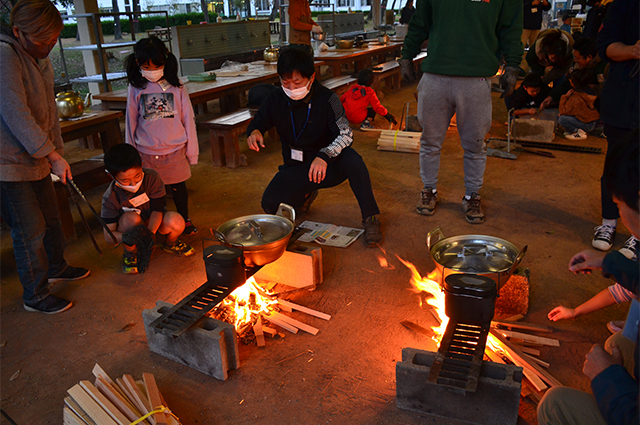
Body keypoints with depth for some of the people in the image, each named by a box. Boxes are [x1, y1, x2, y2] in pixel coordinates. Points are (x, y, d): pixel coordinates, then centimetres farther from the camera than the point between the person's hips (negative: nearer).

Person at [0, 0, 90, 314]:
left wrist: (56, 151, 13)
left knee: (50, 218, 21)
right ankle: (35, 296, 15)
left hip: (35, 159, 9)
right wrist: (53, 155, -21)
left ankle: (56, 268, 44)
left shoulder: (41, 60, 10)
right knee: (30, 230, -1)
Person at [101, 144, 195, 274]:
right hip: (131, 229, -1)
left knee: (176, 222, -32)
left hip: (154, 224, 1)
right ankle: (130, 253, -6)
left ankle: (170, 243, 6)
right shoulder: (110, 198, -23)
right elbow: (108, 235, -23)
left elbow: (157, 210, -24)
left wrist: (150, 232, -43)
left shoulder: (152, 177, -23)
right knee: (131, 218, -37)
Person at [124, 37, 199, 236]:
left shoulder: (175, 86, -3)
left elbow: (188, 119, 1)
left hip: (175, 150, -1)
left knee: (178, 187, 12)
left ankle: (185, 220, 32)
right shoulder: (135, 89, 0)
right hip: (146, 153, 1)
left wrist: (191, 150, 2)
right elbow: (131, 123, 6)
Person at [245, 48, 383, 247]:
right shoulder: (275, 100, -6)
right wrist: (254, 132, -18)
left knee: (352, 160, -36)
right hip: (295, 168, 3)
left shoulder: (326, 99, -16)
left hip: (329, 165, -3)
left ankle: (370, 218, -20)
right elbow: (257, 123, 9)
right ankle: (306, 194, 16)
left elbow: (345, 134, -22)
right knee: (270, 205, -19)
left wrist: (324, 156, -41)